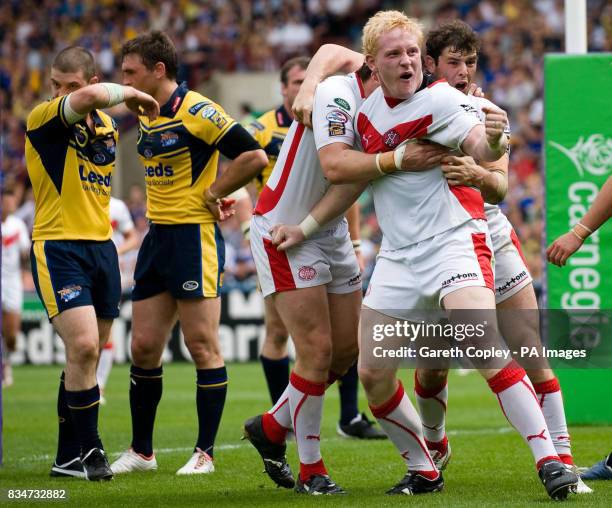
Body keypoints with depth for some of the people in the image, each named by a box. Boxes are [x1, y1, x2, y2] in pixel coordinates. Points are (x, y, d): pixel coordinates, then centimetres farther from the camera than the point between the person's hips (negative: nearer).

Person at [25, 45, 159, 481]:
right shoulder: (43, 120, -11)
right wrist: (130, 92, -13)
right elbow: (91, 98, -30)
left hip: (101, 245, 7)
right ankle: (84, 450, -7)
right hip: (57, 246, -7)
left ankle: (71, 455, 17)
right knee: (83, 346, -18)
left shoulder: (105, 124, 12)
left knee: (88, 355, 9)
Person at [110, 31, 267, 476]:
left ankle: (205, 452, 2)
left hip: (194, 235, -9)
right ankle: (141, 451, 17)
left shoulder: (197, 112, -14)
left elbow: (255, 156, -18)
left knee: (203, 346, -4)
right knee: (144, 346, 8)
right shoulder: (147, 116, 12)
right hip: (157, 235, 9)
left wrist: (212, 193, -9)